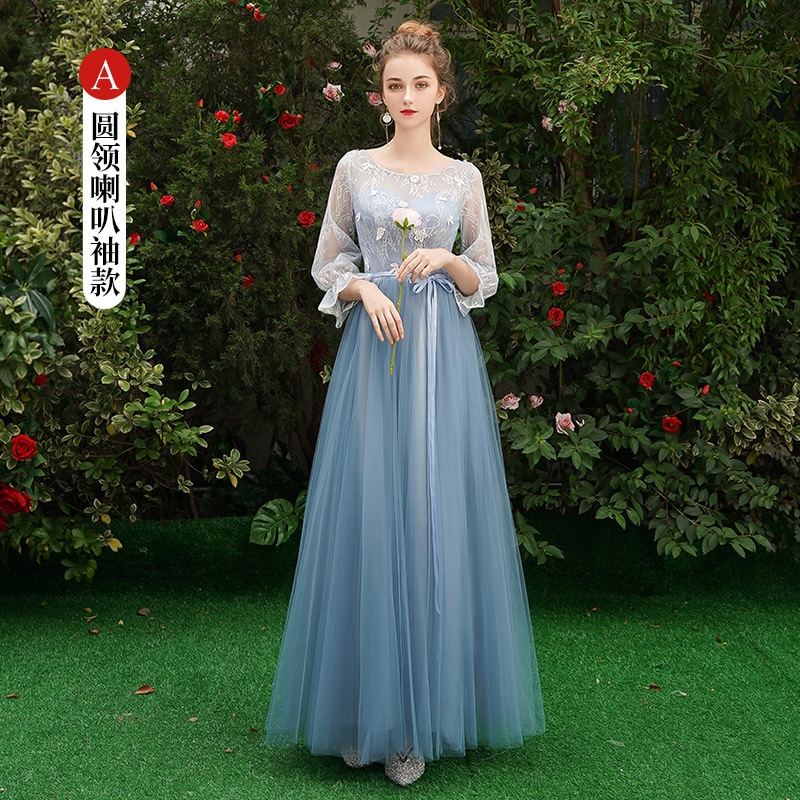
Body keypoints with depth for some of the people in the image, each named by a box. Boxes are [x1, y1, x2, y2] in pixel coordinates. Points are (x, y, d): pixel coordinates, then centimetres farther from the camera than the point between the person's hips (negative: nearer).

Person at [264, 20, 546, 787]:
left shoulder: (464, 178, 9)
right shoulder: (355, 168, 8)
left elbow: (485, 280, 11)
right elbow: (327, 265, 10)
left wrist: (446, 260, -8)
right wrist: (364, 289, -10)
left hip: (442, 355, 0)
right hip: (374, 348, 0)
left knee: (434, 518, -3)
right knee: (368, 516, -3)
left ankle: (421, 717, 5)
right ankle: (368, 709, 7)